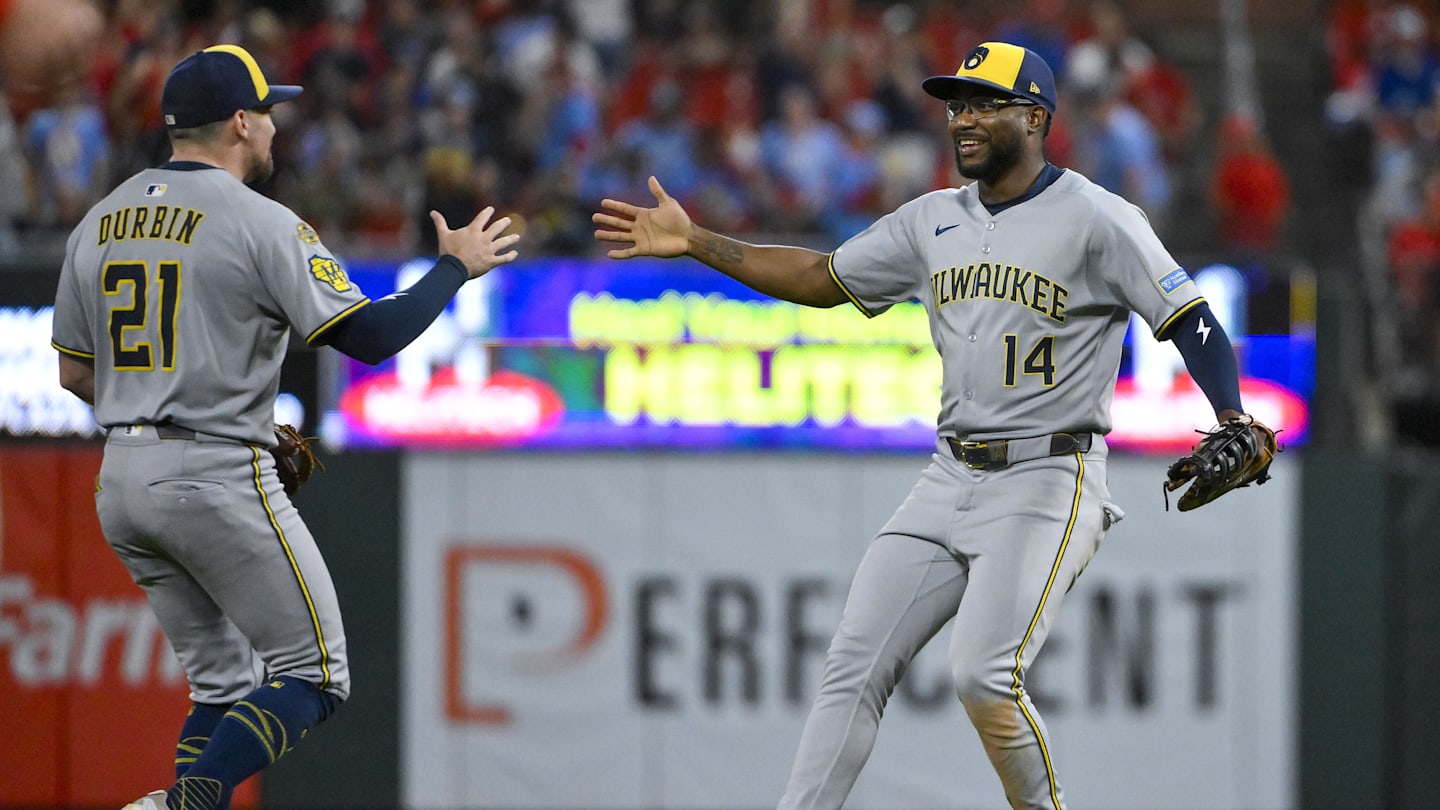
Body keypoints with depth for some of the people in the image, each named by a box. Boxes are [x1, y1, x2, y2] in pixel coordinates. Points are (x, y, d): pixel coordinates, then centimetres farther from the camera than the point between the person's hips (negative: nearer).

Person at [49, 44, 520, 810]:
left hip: (120, 484, 7)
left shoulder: (99, 223, 11)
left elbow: (74, 374, 16)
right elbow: (371, 335, -14)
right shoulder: (260, 225, -10)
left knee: (222, 683, 17)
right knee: (310, 675, 0)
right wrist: (455, 267, 3)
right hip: (218, 481, -7)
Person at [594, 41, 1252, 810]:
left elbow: (1192, 321, -12)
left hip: (1047, 485, -7)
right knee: (854, 666, 0)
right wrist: (697, 244, 11)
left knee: (983, 675, -21)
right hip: (948, 481, 7)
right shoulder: (933, 221, 12)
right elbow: (822, 279, 19)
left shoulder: (1095, 218, -8)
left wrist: (1234, 429, -27)